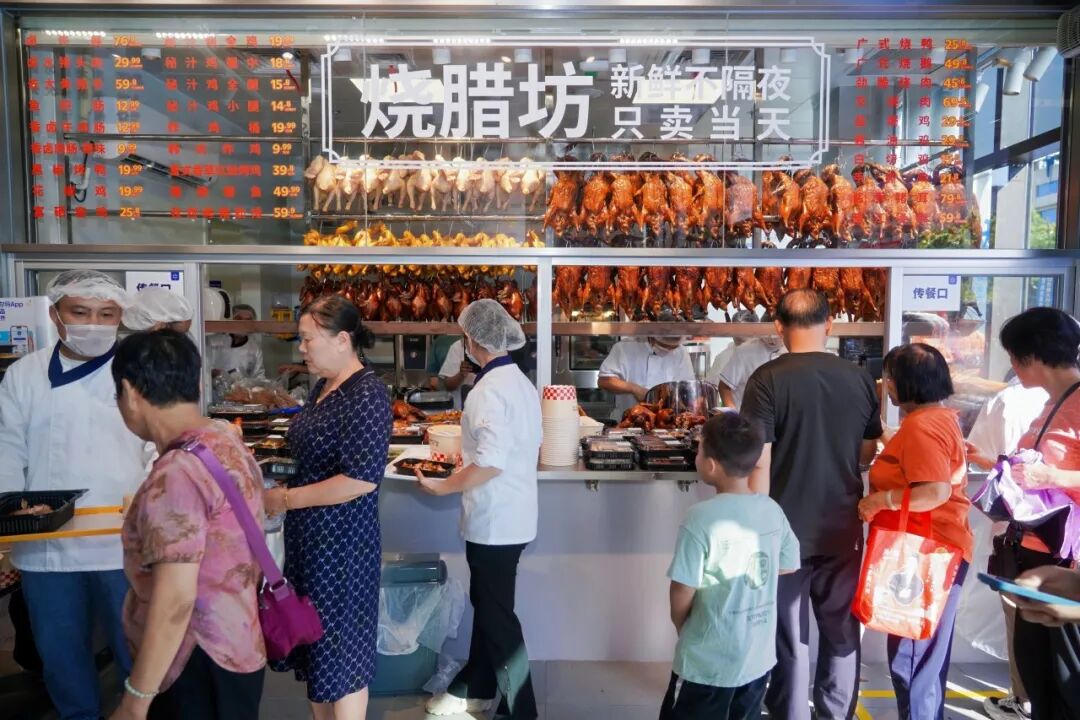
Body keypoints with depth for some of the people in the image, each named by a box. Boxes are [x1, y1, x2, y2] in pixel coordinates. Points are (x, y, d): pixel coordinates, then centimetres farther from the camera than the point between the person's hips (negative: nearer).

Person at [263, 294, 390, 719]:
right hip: (310, 538, 9)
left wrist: (286, 500, -19)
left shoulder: (366, 394, -19)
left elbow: (362, 479, -26)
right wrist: (277, 479, 6)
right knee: (315, 641, 19)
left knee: (341, 650, 5)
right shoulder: (323, 388, 8)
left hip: (342, 543, -9)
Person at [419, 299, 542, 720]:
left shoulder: (488, 390, -22)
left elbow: (490, 464, -27)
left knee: (498, 616, 4)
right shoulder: (521, 382, 8)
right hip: (512, 516, 10)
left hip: (494, 522, -10)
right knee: (487, 604, 22)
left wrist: (440, 487, -16)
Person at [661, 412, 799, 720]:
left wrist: (683, 629, 1)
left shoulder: (701, 518, -23)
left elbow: (682, 593, -18)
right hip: (759, 658, 6)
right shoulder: (773, 510, -6)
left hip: (707, 664, -5)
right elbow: (789, 567, 8)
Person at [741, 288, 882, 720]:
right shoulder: (859, 378, -1)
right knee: (841, 632, 19)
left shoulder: (767, 379, -14)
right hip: (843, 529, 4)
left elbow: (759, 462, -16)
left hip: (786, 529, -4)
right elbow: (867, 454, 9)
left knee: (790, 639, 9)